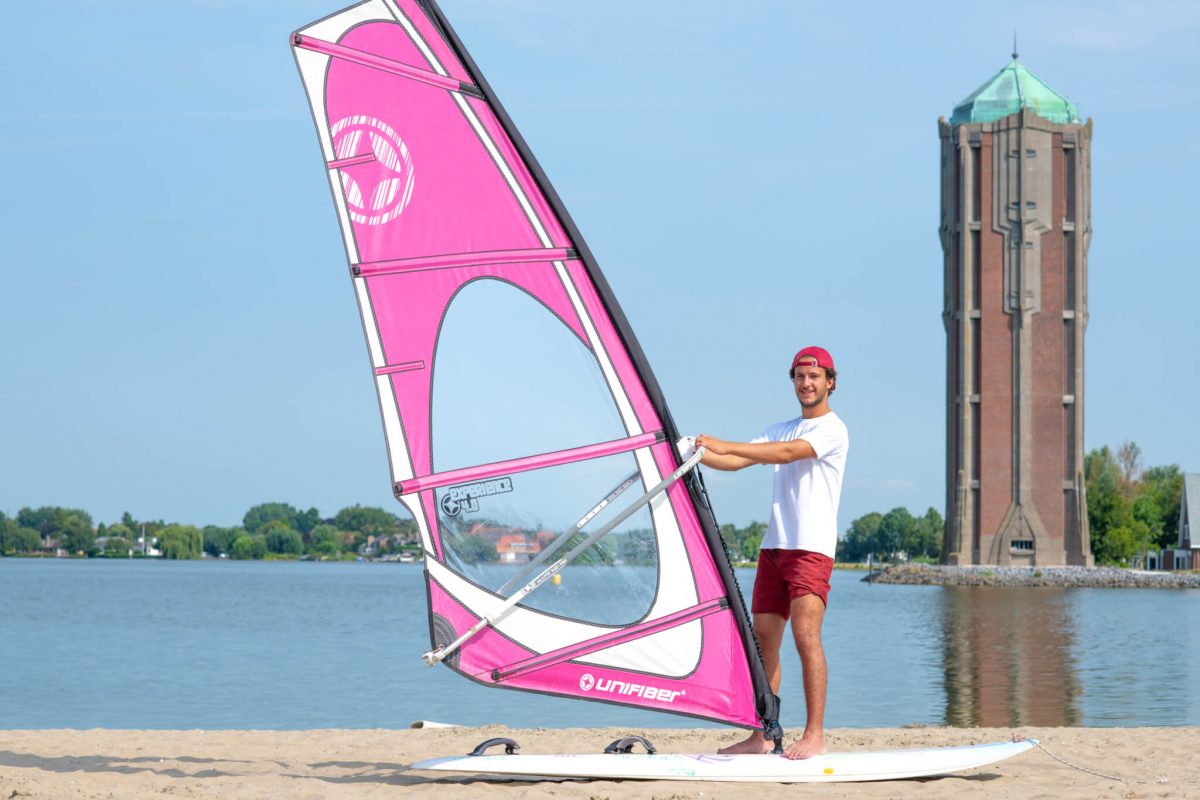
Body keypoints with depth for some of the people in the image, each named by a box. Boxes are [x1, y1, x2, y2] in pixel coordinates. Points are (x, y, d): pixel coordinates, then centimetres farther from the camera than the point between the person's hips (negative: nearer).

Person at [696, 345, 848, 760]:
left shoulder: (833, 429, -3)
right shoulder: (781, 430, 23)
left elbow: (788, 453, -18)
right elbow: (737, 461, 13)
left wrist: (724, 445, -23)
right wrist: (697, 453, -6)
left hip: (812, 547, -7)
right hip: (773, 547, 8)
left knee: (806, 634, -17)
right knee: (763, 639, 4)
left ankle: (815, 735, -17)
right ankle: (762, 736, 8)